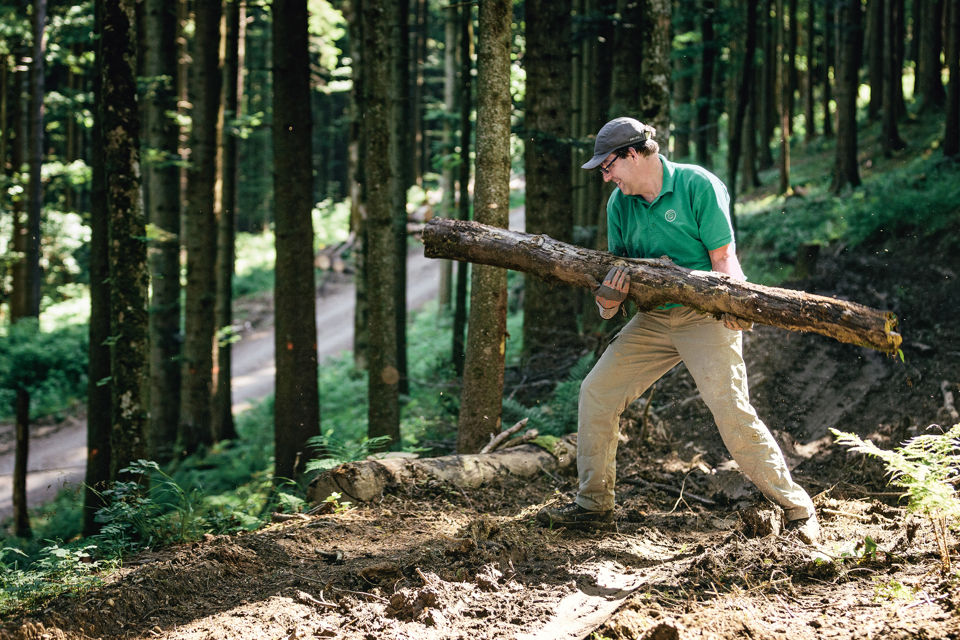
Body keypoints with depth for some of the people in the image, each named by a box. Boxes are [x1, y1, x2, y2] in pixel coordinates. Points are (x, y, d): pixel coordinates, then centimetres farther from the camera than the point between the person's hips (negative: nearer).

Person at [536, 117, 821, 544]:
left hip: (705, 315, -7)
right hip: (653, 319, 7)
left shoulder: (697, 185, -12)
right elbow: (618, 267, 7)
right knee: (596, 392, 1)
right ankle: (594, 504, 15)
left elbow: (723, 260, -15)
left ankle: (795, 507, -9)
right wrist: (609, 301, -17)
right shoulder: (620, 204, 5)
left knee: (731, 409, -20)